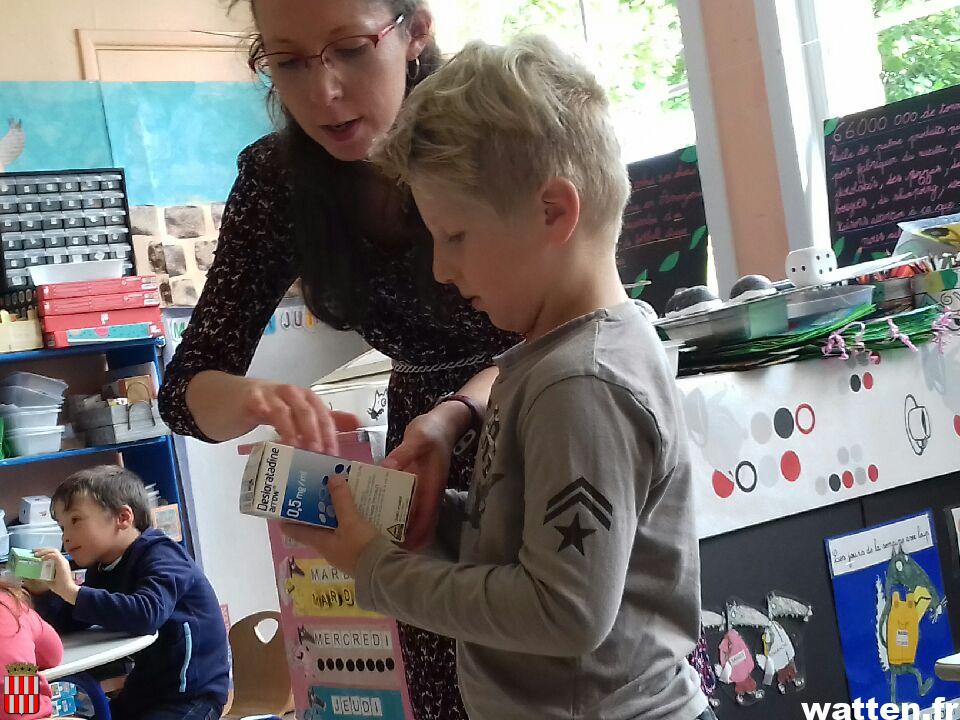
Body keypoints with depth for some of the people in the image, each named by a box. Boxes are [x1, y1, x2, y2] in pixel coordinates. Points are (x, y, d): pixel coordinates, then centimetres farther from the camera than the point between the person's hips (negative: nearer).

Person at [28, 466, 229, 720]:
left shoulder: (162, 556, -17)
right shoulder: (103, 569, 11)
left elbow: (146, 614, -35)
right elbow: (68, 623, 10)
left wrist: (72, 591, -34)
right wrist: (42, 591, -9)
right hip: (143, 691, 9)